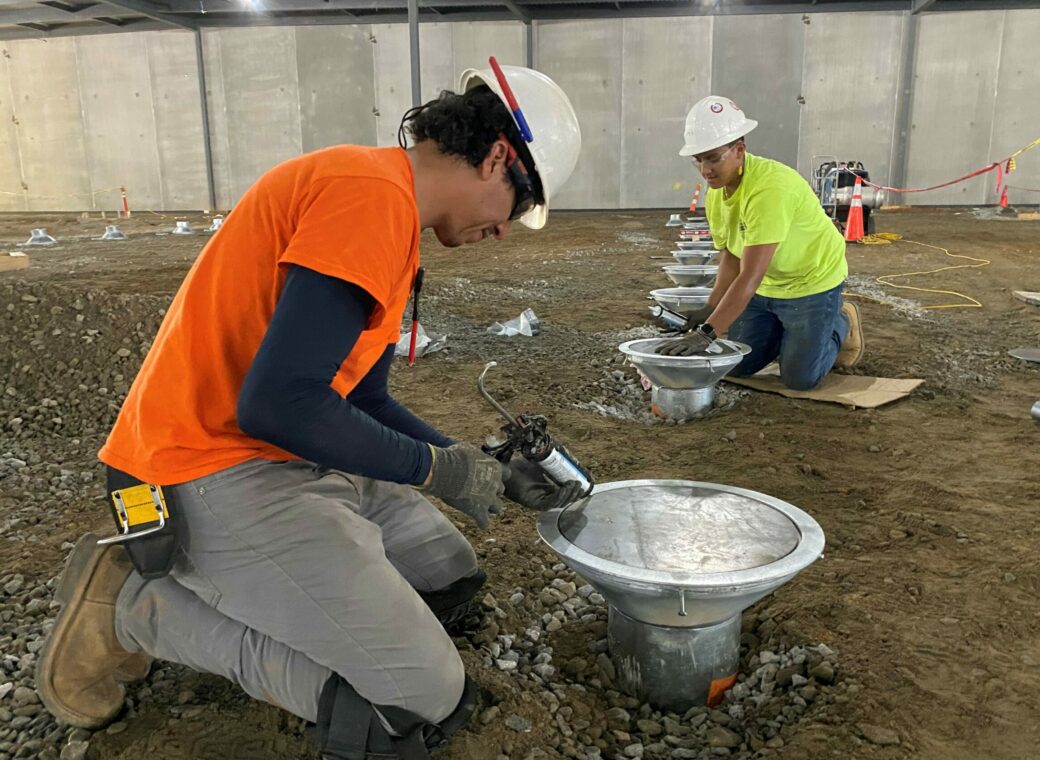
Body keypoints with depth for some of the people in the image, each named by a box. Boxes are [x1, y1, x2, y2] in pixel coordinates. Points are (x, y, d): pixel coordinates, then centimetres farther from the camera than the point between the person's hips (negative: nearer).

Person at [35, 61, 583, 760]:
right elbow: (277, 402, -26)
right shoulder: (370, 191, -19)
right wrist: (438, 469, -13)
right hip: (216, 474, -10)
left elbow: (362, 402, 17)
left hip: (297, 460, 10)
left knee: (453, 578, 16)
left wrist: (491, 473, 15)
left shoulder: (389, 212, 13)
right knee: (428, 701, -9)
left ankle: (218, 588, 11)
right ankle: (137, 606, -1)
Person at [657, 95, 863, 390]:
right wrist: (711, 309, -3)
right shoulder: (716, 192, -8)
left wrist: (707, 333, -46)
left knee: (799, 379, -6)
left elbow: (750, 277, -40)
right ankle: (790, 330, 30)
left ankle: (841, 324, 22)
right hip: (766, 286, 7)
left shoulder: (771, 188, -34)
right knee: (737, 366, 5)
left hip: (812, 283, -7)